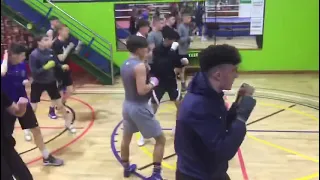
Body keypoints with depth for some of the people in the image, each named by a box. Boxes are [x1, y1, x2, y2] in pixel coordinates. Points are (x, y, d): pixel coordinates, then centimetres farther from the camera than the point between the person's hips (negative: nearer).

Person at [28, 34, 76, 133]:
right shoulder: (34, 55, -20)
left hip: (51, 82, 4)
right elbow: (34, 72, -23)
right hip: (38, 84, -4)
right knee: (32, 108, 3)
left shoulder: (50, 51, -5)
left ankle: (68, 123, 29)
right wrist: (45, 67, -34)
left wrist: (62, 66, -11)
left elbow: (56, 63, 9)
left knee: (60, 104, 11)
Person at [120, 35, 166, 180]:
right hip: (140, 107, -9)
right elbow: (142, 90, -27)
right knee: (160, 139, 5)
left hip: (127, 105, 9)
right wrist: (153, 83, -9)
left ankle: (126, 168, 41)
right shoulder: (140, 66, -21)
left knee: (126, 137, 23)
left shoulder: (125, 64, 7)